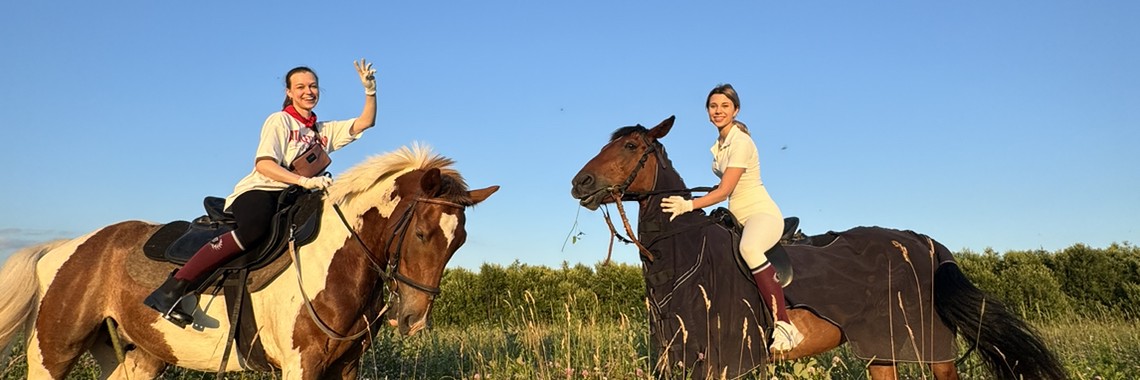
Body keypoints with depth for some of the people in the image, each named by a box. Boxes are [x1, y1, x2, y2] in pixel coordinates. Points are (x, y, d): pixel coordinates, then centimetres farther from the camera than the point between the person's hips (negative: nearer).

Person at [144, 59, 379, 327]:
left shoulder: (325, 131, 19)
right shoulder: (280, 121, 1)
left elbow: (365, 123, 11)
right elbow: (264, 164, -13)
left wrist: (370, 90, -5)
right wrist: (304, 181, -26)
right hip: (258, 192, -7)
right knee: (255, 227, -39)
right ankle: (172, 290, -38)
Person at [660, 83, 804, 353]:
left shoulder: (740, 142, -13)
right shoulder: (720, 145, 13)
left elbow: (724, 191, -19)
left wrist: (689, 205, -25)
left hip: (762, 214, -10)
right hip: (739, 219, 10)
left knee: (749, 248, -40)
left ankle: (784, 326, -38)